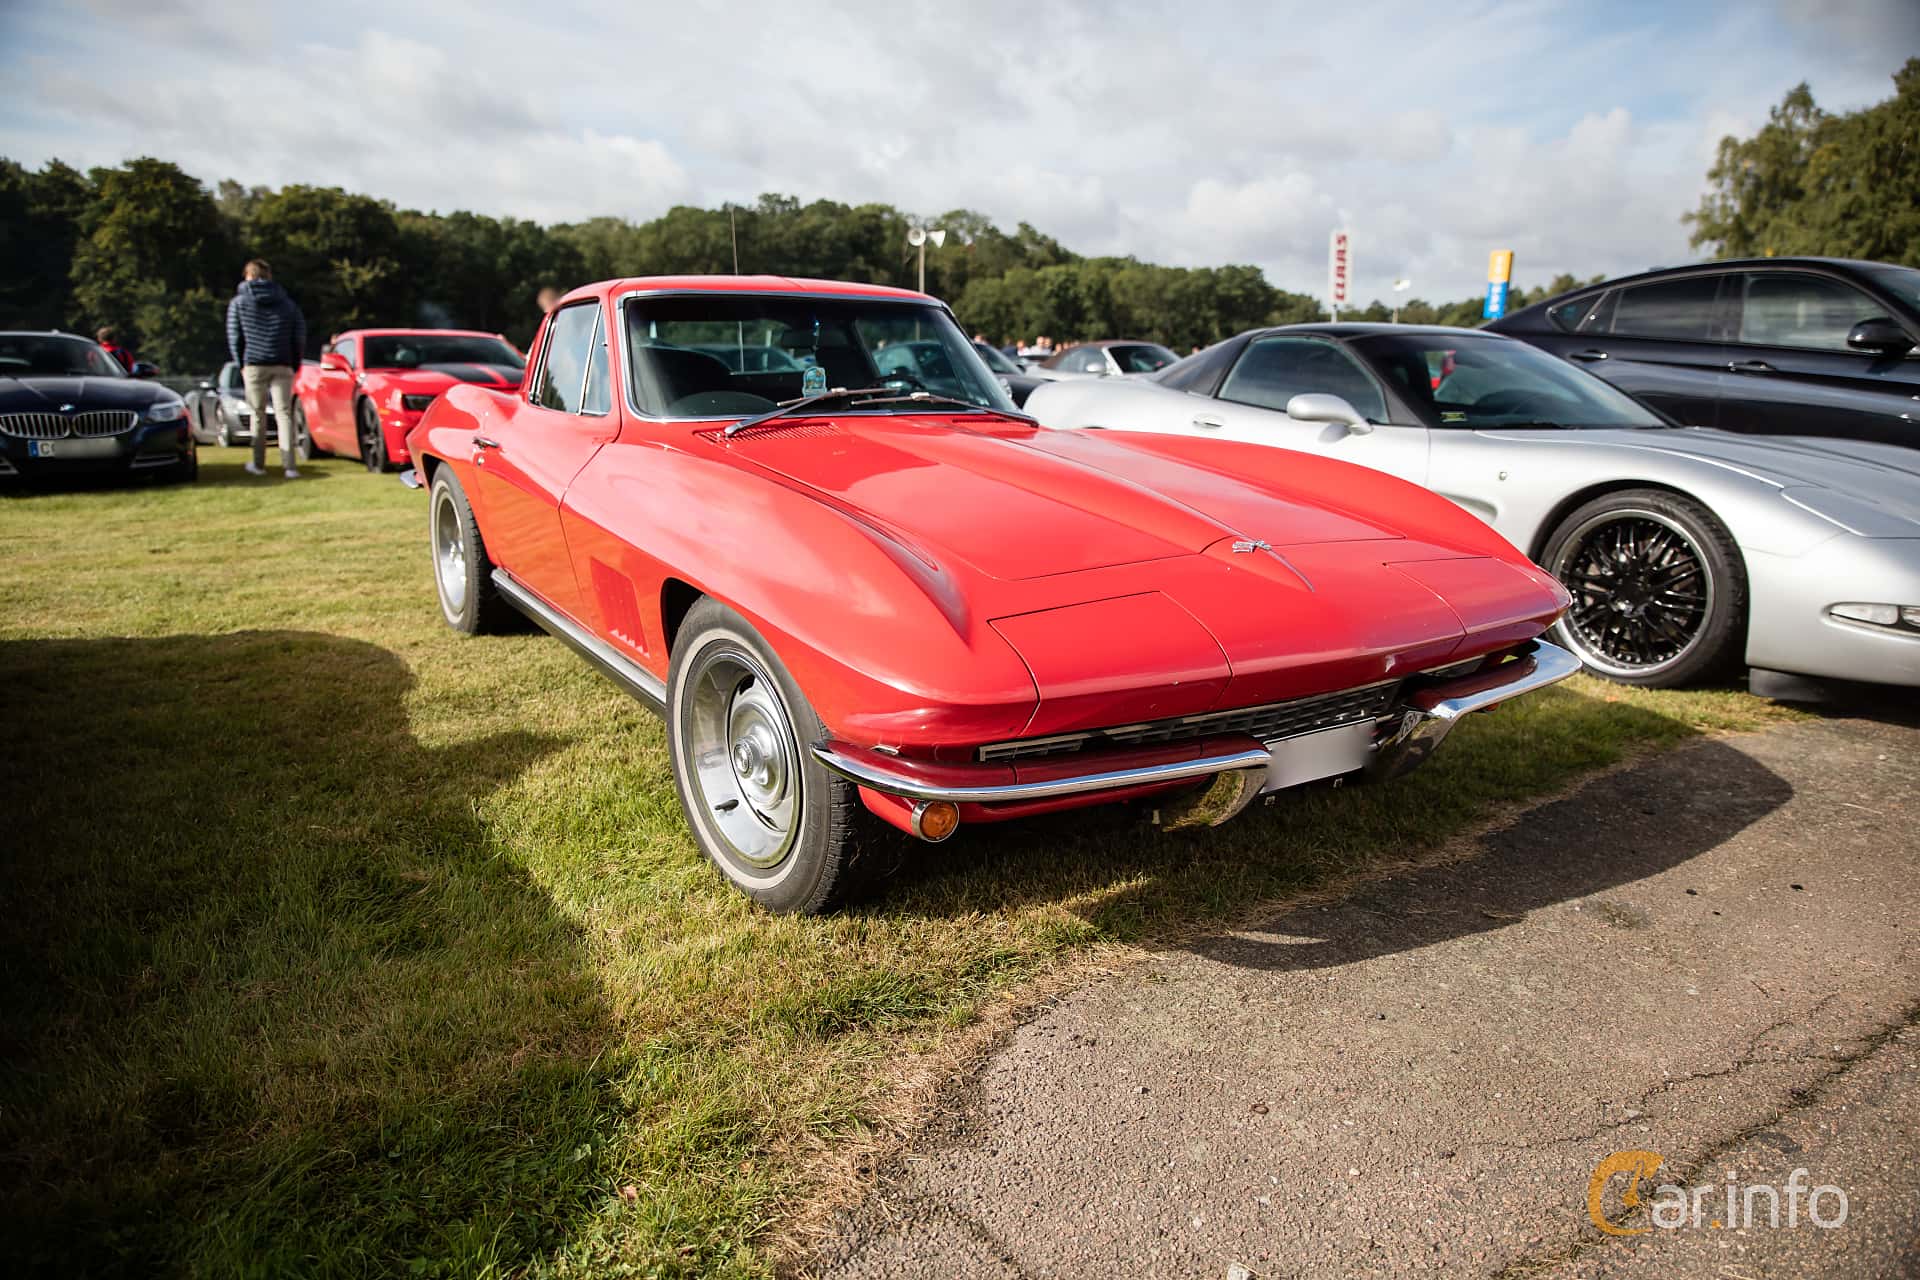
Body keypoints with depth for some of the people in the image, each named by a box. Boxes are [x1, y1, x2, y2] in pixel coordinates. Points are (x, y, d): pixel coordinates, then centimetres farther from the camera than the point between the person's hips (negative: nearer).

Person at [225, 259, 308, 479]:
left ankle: (258, 464, 13)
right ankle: (289, 466, -12)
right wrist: (294, 365, 13)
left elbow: (234, 338, 4)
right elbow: (300, 335, 7)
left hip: (254, 366, -1)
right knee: (284, 414, -2)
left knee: (258, 415, 8)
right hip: (282, 366, 1)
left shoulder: (238, 302, 6)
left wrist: (241, 365, 14)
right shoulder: (288, 303, 11)